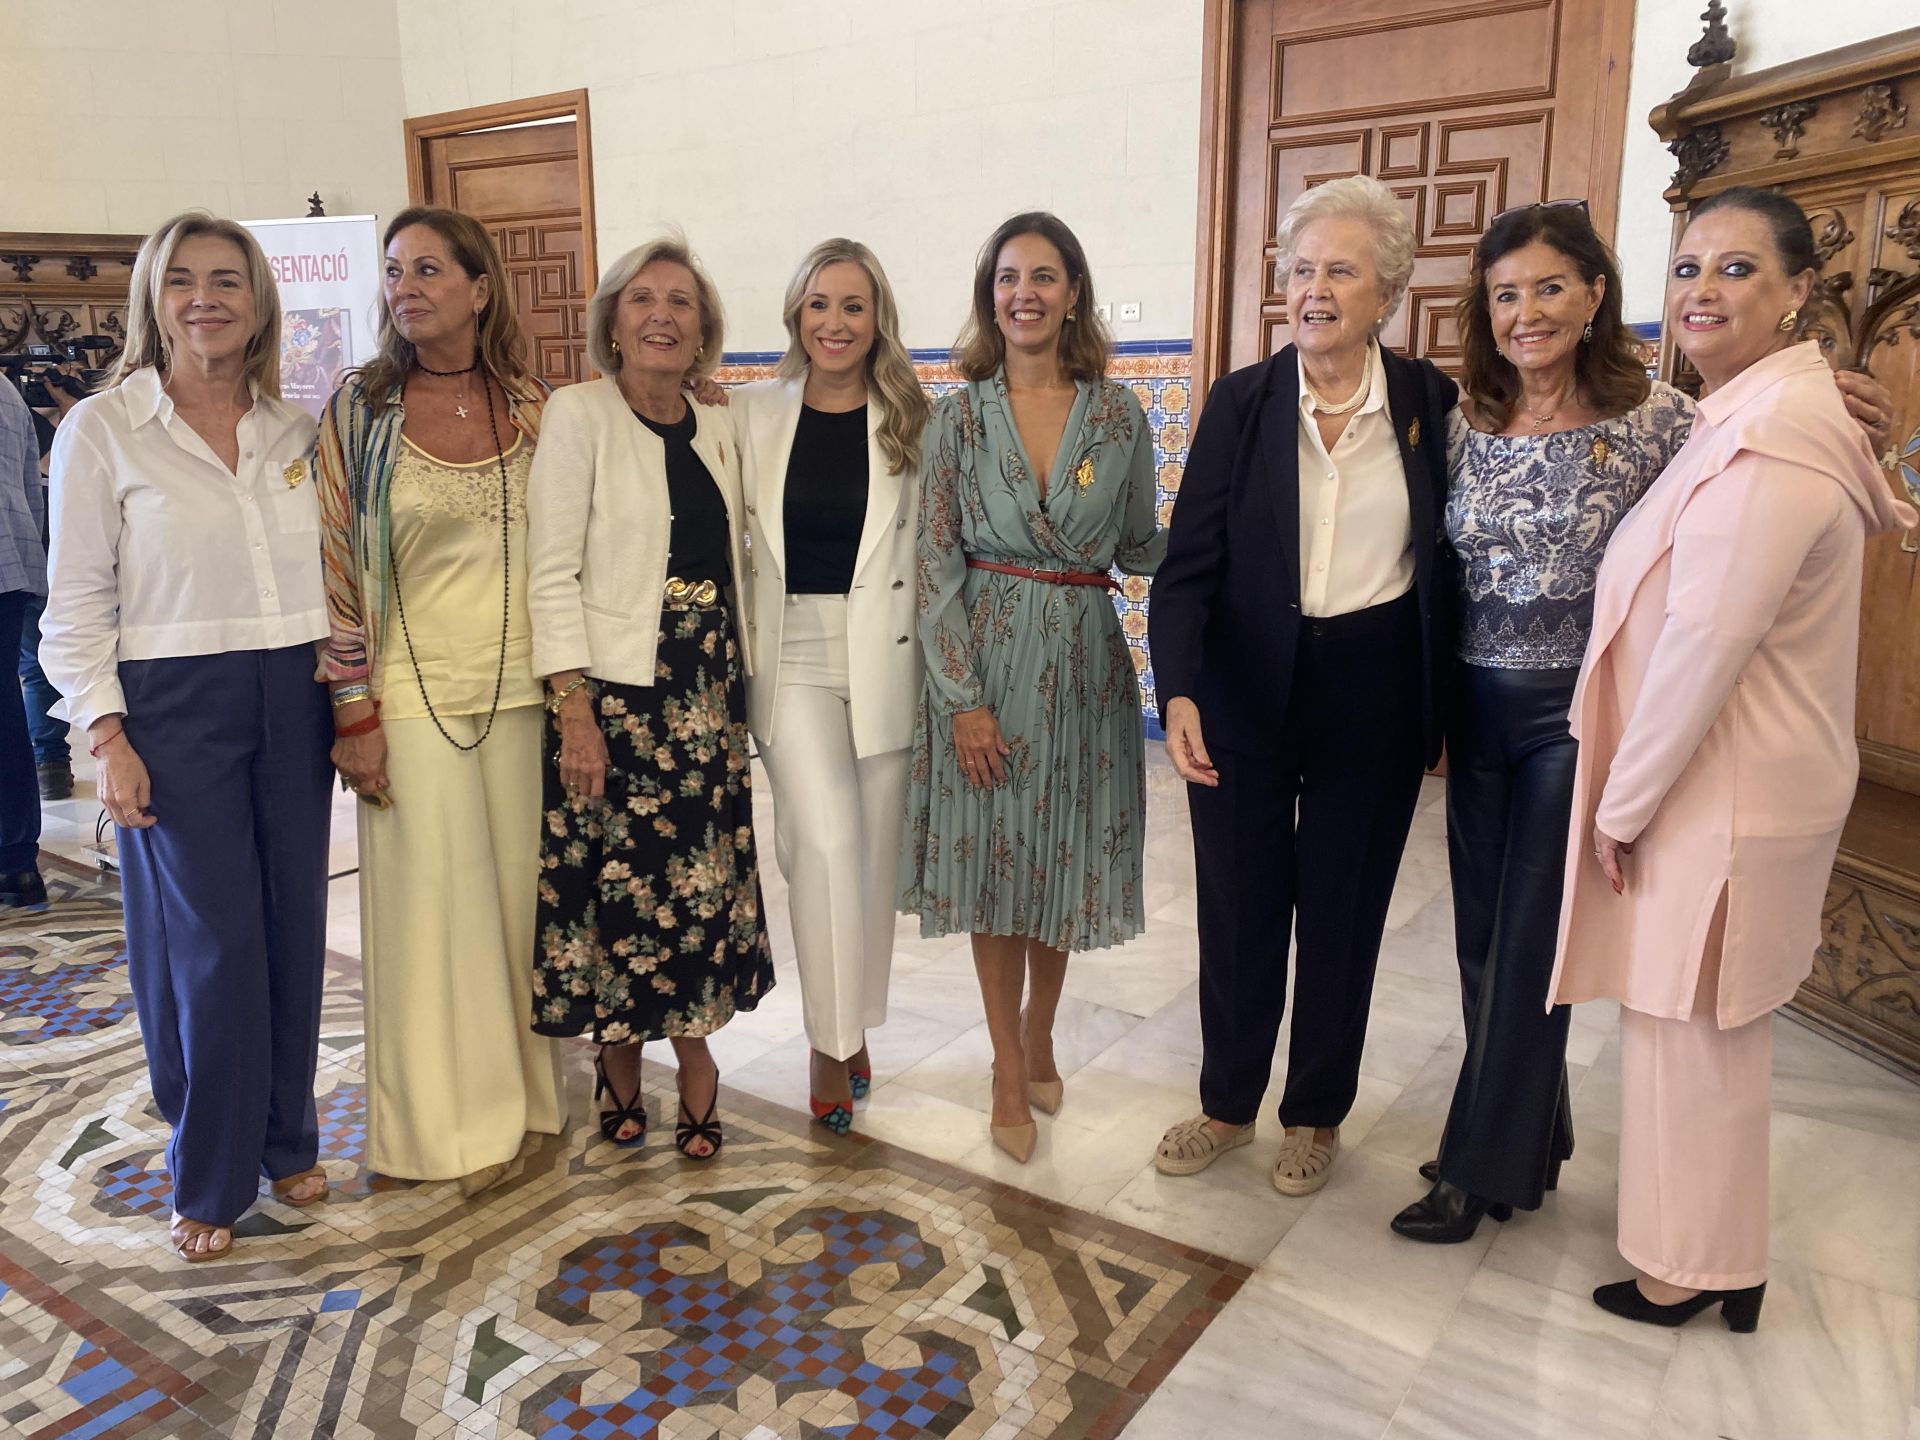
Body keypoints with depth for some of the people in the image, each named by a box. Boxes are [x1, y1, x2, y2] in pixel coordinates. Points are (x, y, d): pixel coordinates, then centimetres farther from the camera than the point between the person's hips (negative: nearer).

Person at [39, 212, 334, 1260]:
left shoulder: (298, 428, 8)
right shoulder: (102, 429, -2)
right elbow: (76, 606, -2)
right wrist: (107, 734, -9)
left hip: (293, 701, 4)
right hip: (174, 706, -3)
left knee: (293, 927, 8)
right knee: (212, 943, -1)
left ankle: (285, 1143, 27)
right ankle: (209, 1184, 18)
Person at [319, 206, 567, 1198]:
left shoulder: (531, 406, 5)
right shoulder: (359, 408, -2)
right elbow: (335, 563, -3)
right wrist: (354, 710, -8)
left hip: (522, 685, 2)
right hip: (414, 691, -2)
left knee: (523, 888, 9)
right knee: (435, 899, 5)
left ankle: (526, 1094, 27)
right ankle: (455, 1121, 20)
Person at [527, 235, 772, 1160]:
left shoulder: (717, 432, 10)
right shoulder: (578, 414, -5)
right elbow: (552, 572, -10)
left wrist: (741, 687, 10)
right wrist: (574, 711, -16)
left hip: (706, 692, 5)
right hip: (613, 691, -4)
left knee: (704, 874, 7)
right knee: (615, 874, 3)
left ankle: (694, 1053, 25)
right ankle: (619, 1064, 24)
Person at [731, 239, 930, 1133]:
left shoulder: (910, 422, 2)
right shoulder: (753, 415, 4)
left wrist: (935, 666, -3)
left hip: (883, 658, 1)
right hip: (792, 657, -1)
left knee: (871, 855, 9)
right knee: (827, 840, -16)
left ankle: (851, 1031, 30)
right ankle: (831, 1044, 3)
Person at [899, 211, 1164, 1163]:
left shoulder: (1118, 415, 3)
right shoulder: (958, 418, -1)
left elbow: (1139, 548, 9)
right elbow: (936, 565, -4)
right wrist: (964, 698, -11)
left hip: (1085, 664, 1)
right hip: (986, 663, -1)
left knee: (1063, 861, 11)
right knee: (993, 864, 6)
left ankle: (1039, 1037, 35)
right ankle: (1010, 1075, 22)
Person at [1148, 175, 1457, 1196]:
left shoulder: (1430, 402, -3)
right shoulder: (1242, 403, -5)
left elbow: (1450, 556, 4)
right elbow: (1188, 564, -10)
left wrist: (1440, 709, 2)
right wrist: (1179, 693, -24)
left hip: (1374, 698, 0)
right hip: (1246, 692, 0)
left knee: (1342, 913, 13)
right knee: (1238, 907, 12)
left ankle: (1316, 1113, 34)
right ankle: (1228, 1102, 34)